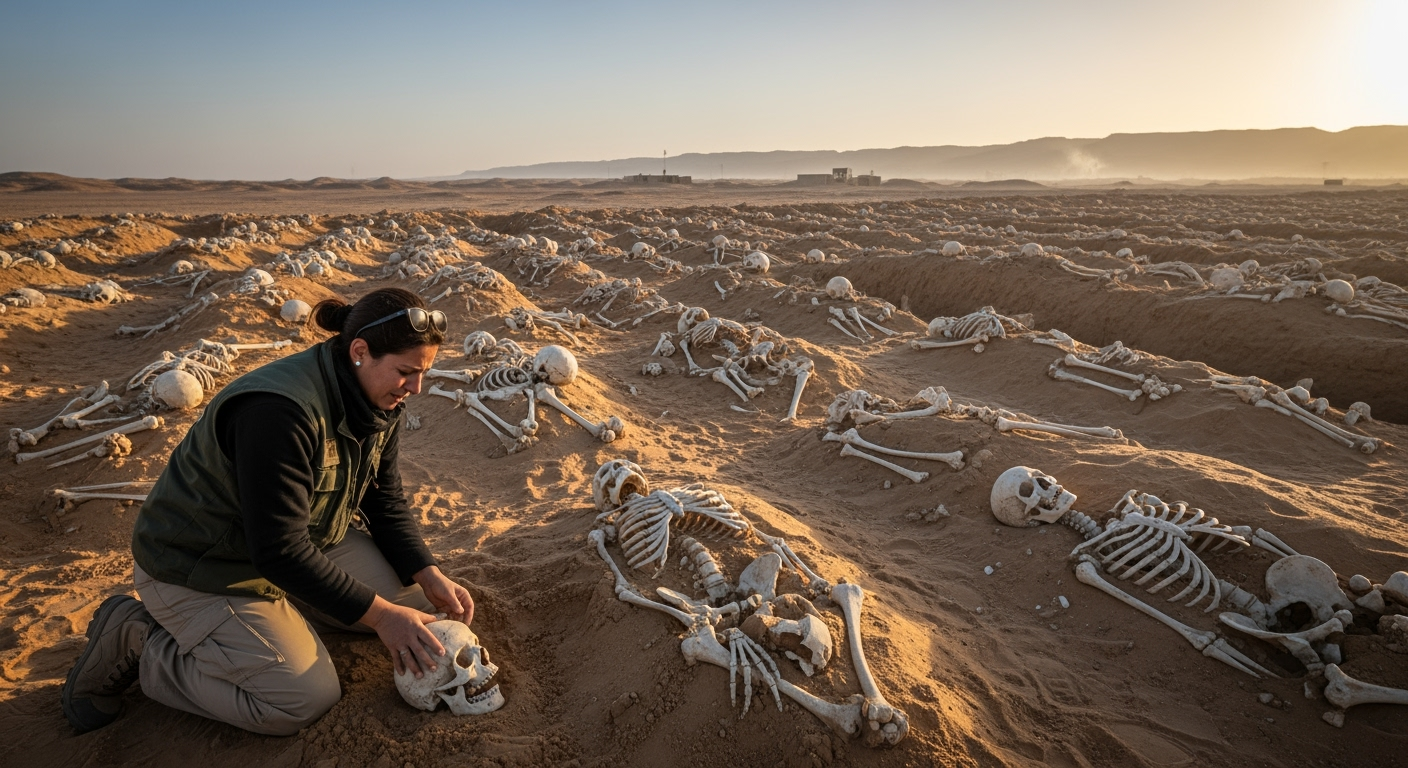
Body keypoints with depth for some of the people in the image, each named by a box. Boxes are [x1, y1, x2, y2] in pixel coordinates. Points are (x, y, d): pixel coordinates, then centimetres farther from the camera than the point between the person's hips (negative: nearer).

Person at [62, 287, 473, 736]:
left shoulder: (381, 403, -8)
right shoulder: (279, 412, -34)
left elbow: (384, 501, 1)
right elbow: (279, 552, -32)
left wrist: (430, 577, -11)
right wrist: (379, 614, -28)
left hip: (305, 539, 8)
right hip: (199, 570, -8)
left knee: (415, 600, -1)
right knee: (306, 702, -13)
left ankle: (277, 606, 13)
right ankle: (138, 644, 3)